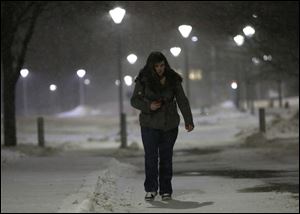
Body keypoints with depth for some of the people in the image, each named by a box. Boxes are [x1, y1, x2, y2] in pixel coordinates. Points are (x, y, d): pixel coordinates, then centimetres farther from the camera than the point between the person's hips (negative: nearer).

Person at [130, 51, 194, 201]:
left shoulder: (173, 79, -1)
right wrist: (148, 106, -19)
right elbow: (134, 100, -1)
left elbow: (182, 101, 1)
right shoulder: (143, 80, -6)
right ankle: (150, 190, 8)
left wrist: (188, 121, -6)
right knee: (151, 157, -4)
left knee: (166, 158, 3)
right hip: (150, 125, -1)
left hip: (170, 125, 1)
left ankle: (166, 190, 11)